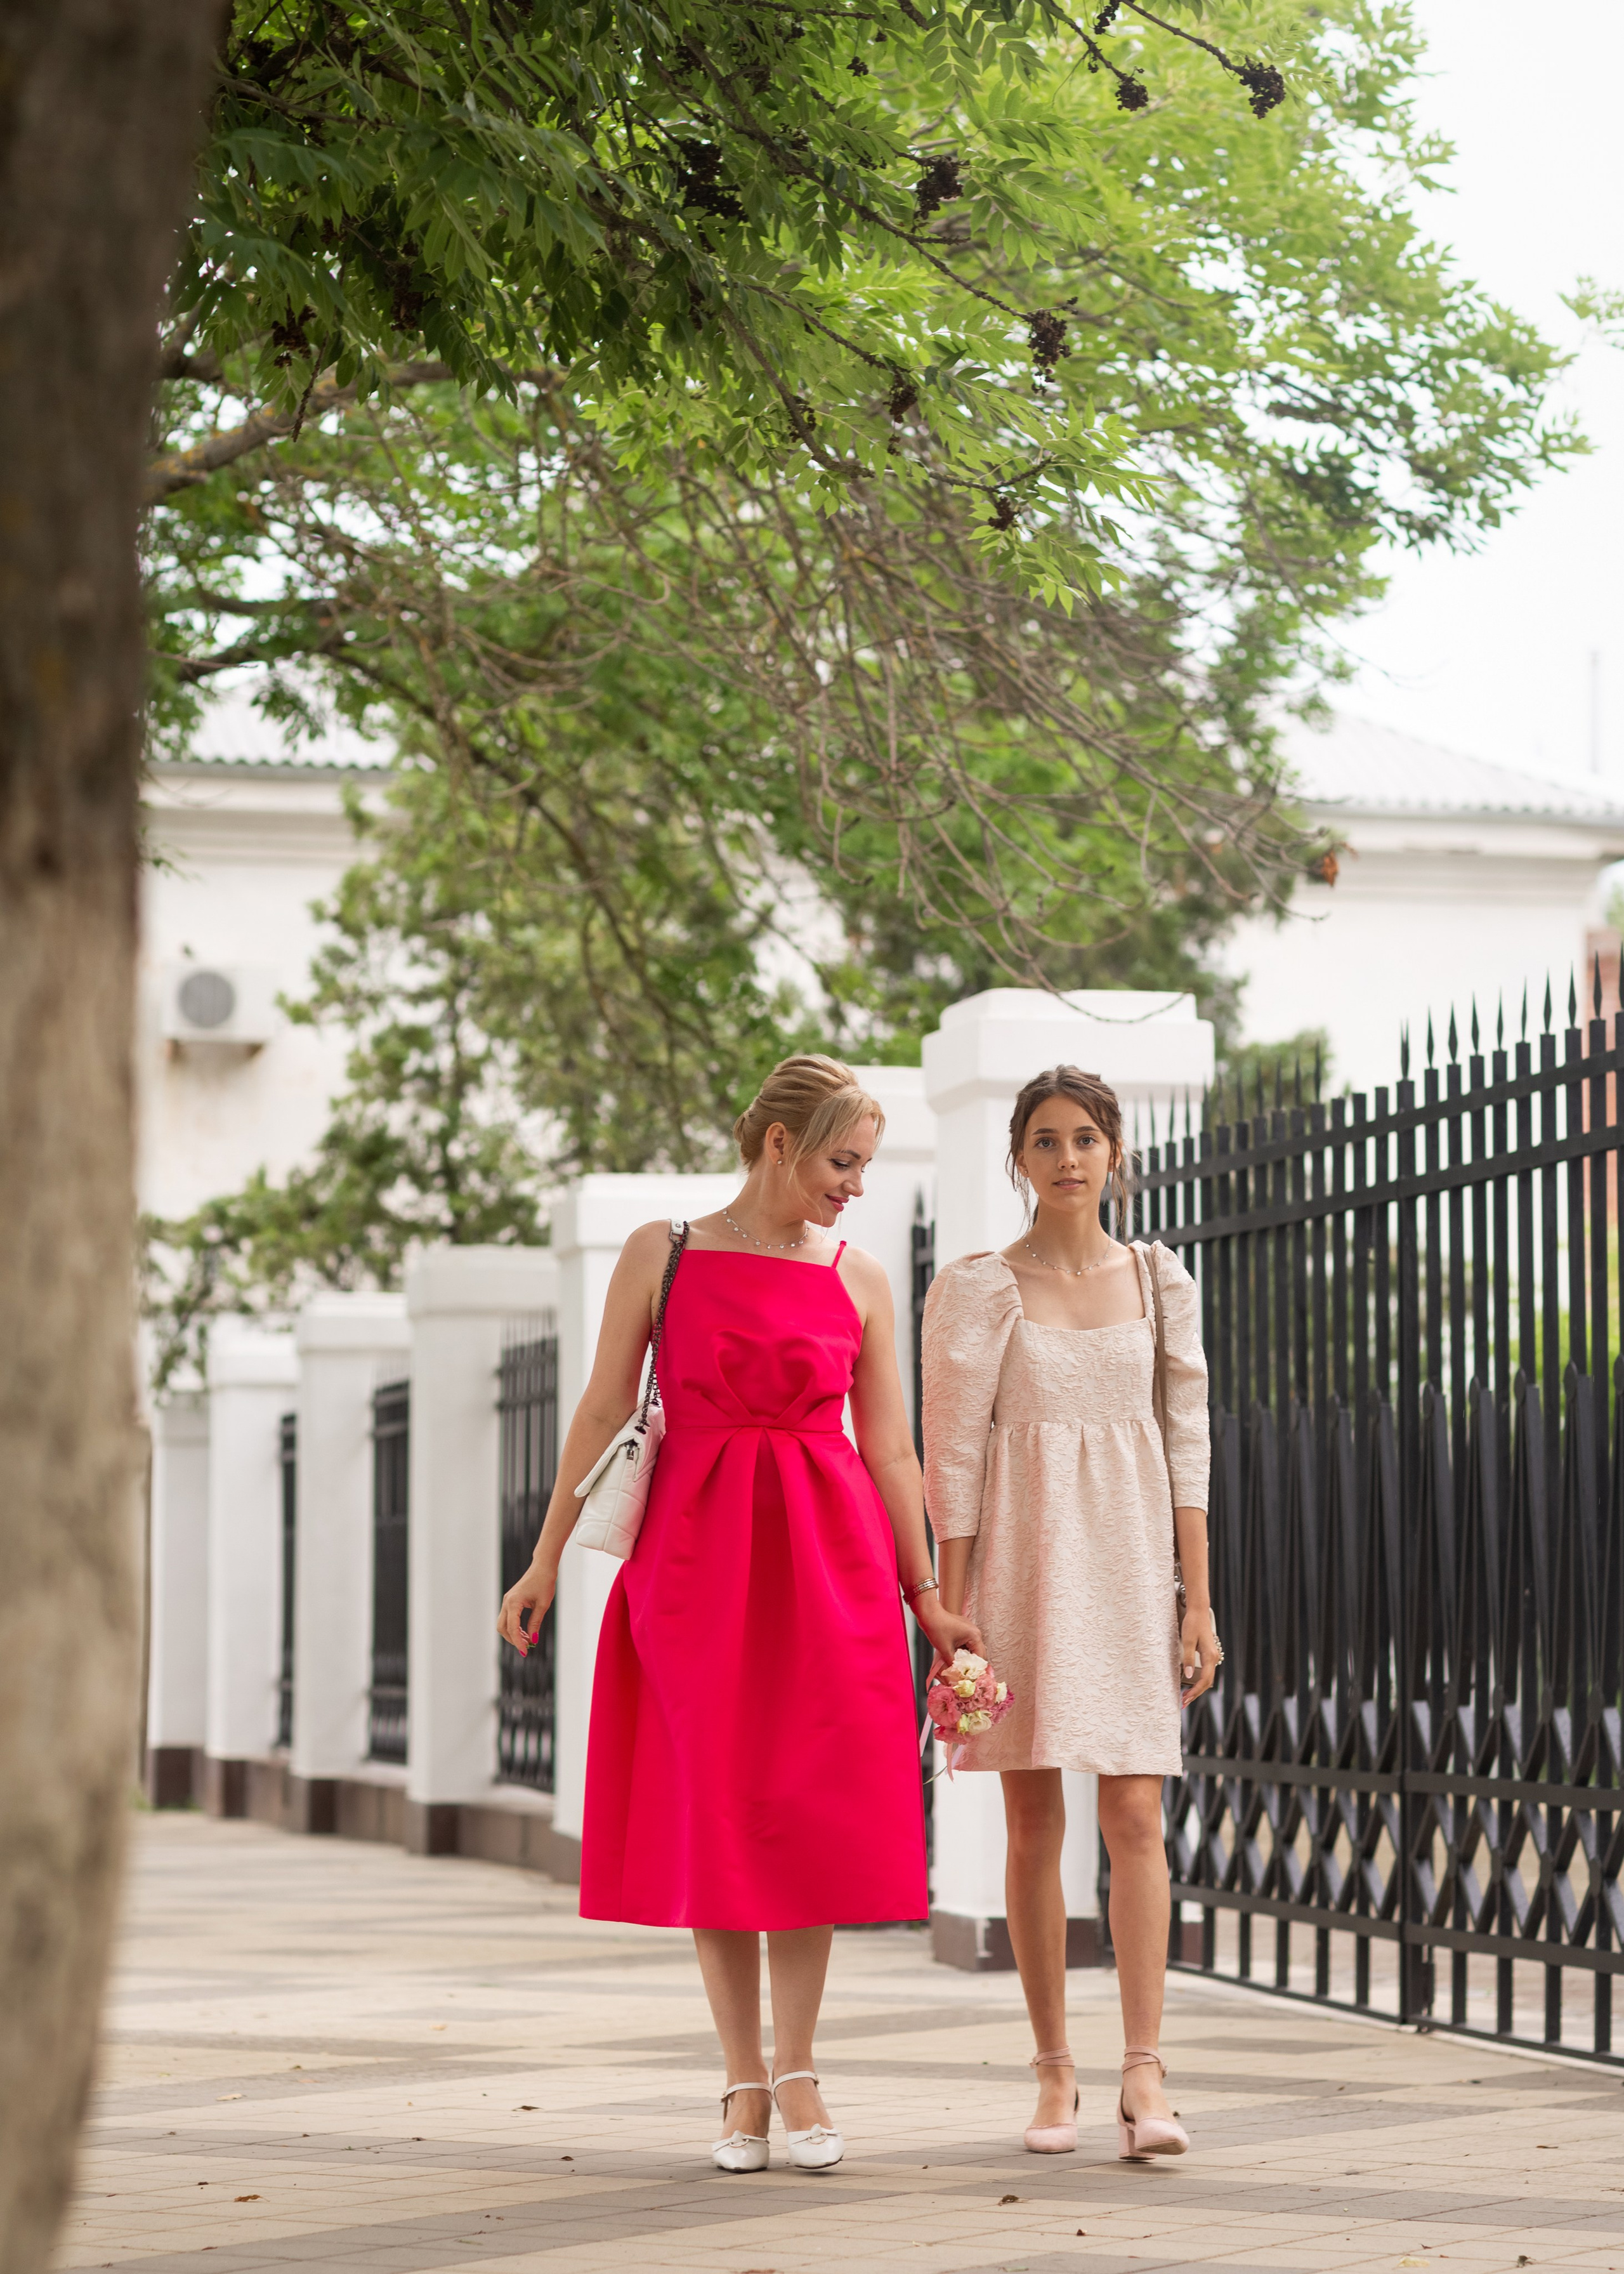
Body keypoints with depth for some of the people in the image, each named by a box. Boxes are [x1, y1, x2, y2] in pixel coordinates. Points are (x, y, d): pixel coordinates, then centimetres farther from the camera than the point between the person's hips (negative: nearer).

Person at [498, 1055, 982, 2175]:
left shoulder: (860, 1279, 6)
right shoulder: (661, 1255, 1)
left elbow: (888, 1446, 7)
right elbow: (604, 1413, 4)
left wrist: (928, 1598, 5)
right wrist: (547, 1561, 2)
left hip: (828, 1558, 1)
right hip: (694, 1547, -1)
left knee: (812, 1810, -2)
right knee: (711, 1814, 0)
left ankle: (798, 2071, 10)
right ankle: (744, 2082, 8)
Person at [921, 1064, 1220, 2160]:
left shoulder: (1159, 1279, 8)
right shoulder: (977, 1288, 1)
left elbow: (1188, 1442, 8)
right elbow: (952, 1459, -1)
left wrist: (1199, 1600, 2)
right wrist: (953, 1618, -6)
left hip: (1130, 1554, 1)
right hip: (1023, 1559, -1)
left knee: (1136, 1816, -8)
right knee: (1035, 1825, 1)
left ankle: (1145, 2076, -10)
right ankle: (1056, 2073, 10)